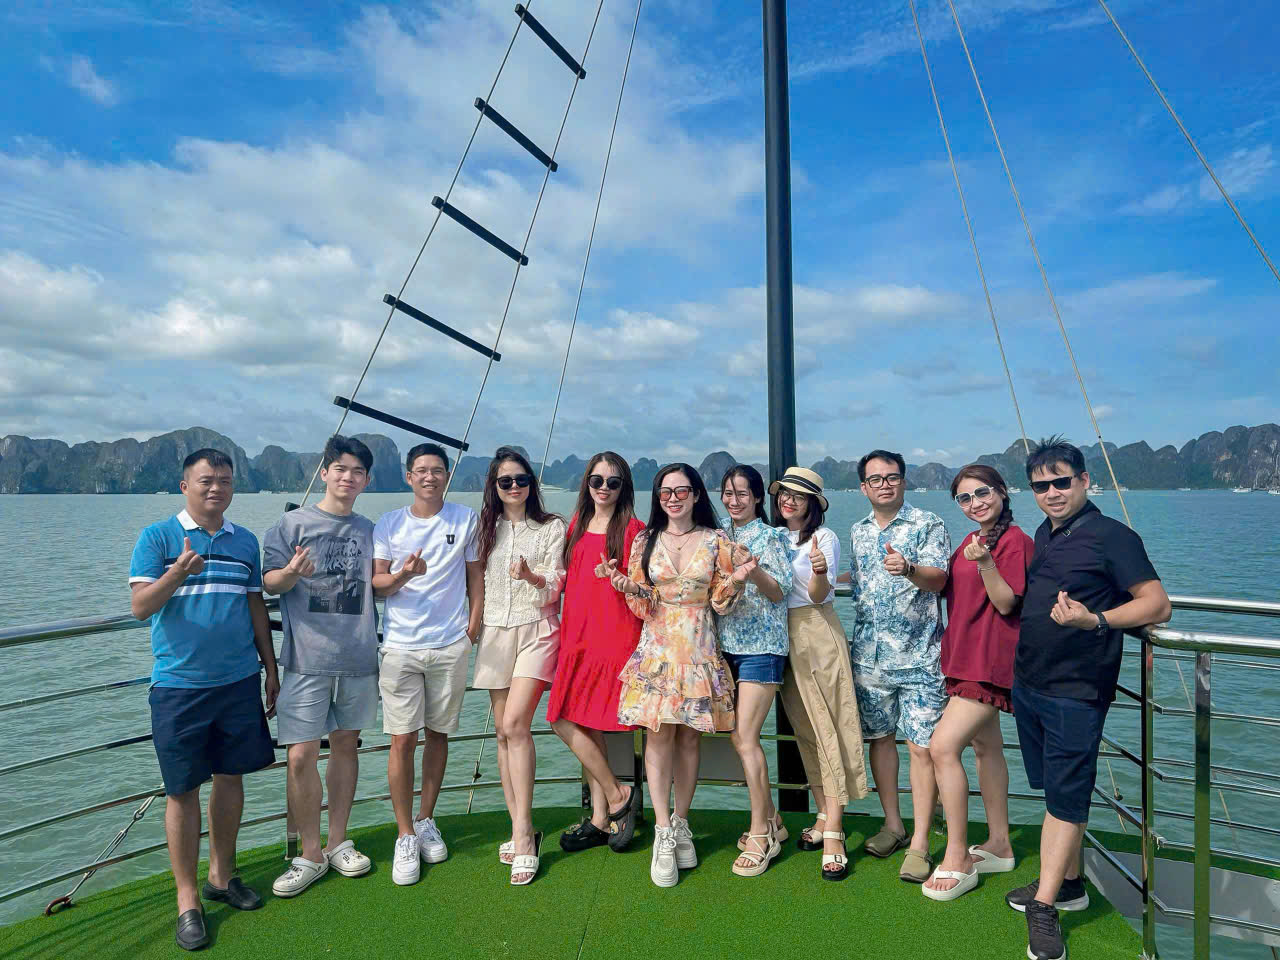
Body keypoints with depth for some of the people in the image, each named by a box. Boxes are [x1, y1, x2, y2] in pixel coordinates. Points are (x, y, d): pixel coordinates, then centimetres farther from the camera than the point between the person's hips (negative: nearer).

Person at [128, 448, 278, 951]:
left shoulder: (245, 541, 8)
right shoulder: (157, 537, -3)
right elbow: (139, 607, -11)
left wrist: (271, 668, 13)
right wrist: (177, 573, -30)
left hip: (240, 682, 4)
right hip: (180, 685, -4)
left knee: (231, 777, 13)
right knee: (183, 790, 4)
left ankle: (222, 875, 31)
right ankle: (187, 900, 18)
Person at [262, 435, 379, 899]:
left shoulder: (369, 530, 11)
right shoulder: (293, 524, 1)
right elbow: (269, 582, 0)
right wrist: (292, 573, -21)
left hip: (358, 657, 3)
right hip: (307, 657, -3)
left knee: (346, 743, 12)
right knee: (301, 756, -3)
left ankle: (338, 843, 27)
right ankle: (310, 855, 14)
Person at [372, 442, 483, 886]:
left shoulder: (466, 519, 5)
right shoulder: (389, 524, 4)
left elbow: (475, 575, 11)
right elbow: (376, 583, 1)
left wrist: (475, 622, 1)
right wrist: (402, 575, -20)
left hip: (451, 645, 1)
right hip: (401, 645, -1)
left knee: (438, 734, 11)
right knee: (403, 739, -2)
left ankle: (426, 821, 29)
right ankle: (405, 837, 13)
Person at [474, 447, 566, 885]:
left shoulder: (551, 527, 4)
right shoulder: (485, 528, 14)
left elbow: (555, 583, -4)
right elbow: (474, 582, 18)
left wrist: (532, 576, -23)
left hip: (536, 630, -4)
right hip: (495, 632, 4)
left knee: (515, 724, -18)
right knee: (503, 732, 4)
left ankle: (523, 833, -11)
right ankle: (520, 831, 14)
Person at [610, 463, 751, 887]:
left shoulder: (715, 541, 3)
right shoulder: (645, 541, 5)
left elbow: (721, 601, 3)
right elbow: (642, 605, 3)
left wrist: (734, 579, -16)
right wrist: (625, 585, -17)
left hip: (699, 647, 0)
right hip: (657, 647, 0)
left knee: (689, 737, 6)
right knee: (659, 736, -5)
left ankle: (681, 824, 22)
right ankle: (663, 834, 4)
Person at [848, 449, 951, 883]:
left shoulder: (928, 525, -3)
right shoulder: (858, 533, 12)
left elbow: (938, 578, -16)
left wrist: (907, 568, -36)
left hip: (919, 655, -5)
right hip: (869, 654, 5)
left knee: (922, 746, -4)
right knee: (880, 736, 12)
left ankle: (919, 843, 5)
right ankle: (892, 825, 27)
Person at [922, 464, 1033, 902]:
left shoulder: (1015, 540, -12)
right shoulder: (971, 541, 14)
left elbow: (1006, 603, -16)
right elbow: (949, 590, 21)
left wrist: (985, 564, -30)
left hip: (989, 660, -9)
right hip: (966, 657, 9)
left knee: (942, 746, -15)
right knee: (986, 747, 17)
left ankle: (957, 861, -4)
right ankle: (999, 845, 31)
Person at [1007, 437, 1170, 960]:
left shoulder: (1111, 536, -12)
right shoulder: (1043, 535, 10)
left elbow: (1158, 604, -18)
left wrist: (1095, 621, -31)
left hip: (1075, 690, -7)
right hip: (1028, 682, 7)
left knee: (1065, 797, 2)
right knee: (1056, 788, 17)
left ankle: (1044, 907, 10)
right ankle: (1068, 883, 31)